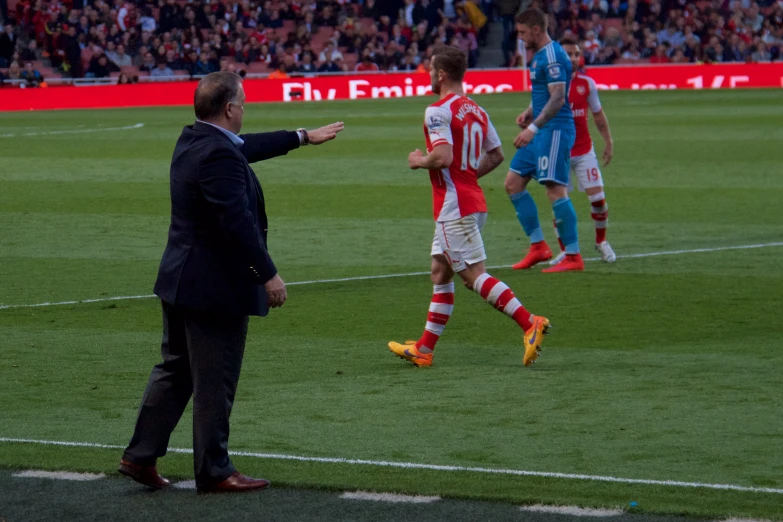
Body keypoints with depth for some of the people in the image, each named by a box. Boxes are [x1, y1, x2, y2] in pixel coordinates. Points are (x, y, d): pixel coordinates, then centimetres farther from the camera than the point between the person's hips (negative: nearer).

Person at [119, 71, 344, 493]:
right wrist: (268, 275, -21)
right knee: (215, 383, 1)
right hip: (216, 285, -10)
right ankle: (213, 471, 10)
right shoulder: (219, 156, -23)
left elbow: (248, 146, 26)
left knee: (175, 371, 17)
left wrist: (304, 138, 36)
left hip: (181, 282, 10)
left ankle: (140, 456, 18)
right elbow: (238, 221, -27)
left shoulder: (194, 140, 8)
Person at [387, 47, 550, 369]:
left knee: (474, 275, -10)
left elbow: (442, 157, -26)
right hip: (473, 202, 10)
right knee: (440, 273, 15)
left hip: (454, 207, -10)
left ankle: (530, 323, -22)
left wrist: (419, 161, -7)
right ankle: (423, 349, 19)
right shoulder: (477, 111, 13)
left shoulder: (438, 112, -15)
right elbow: (496, 155, 18)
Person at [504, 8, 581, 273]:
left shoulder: (552, 56, -16)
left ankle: (573, 256, -9)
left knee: (555, 189, -12)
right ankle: (538, 246, 14)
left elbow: (558, 98, -22)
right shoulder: (540, 55, 16)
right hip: (541, 132, 11)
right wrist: (530, 112, 11)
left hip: (555, 131, -11)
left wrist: (533, 128, -24)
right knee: (513, 183, 10)